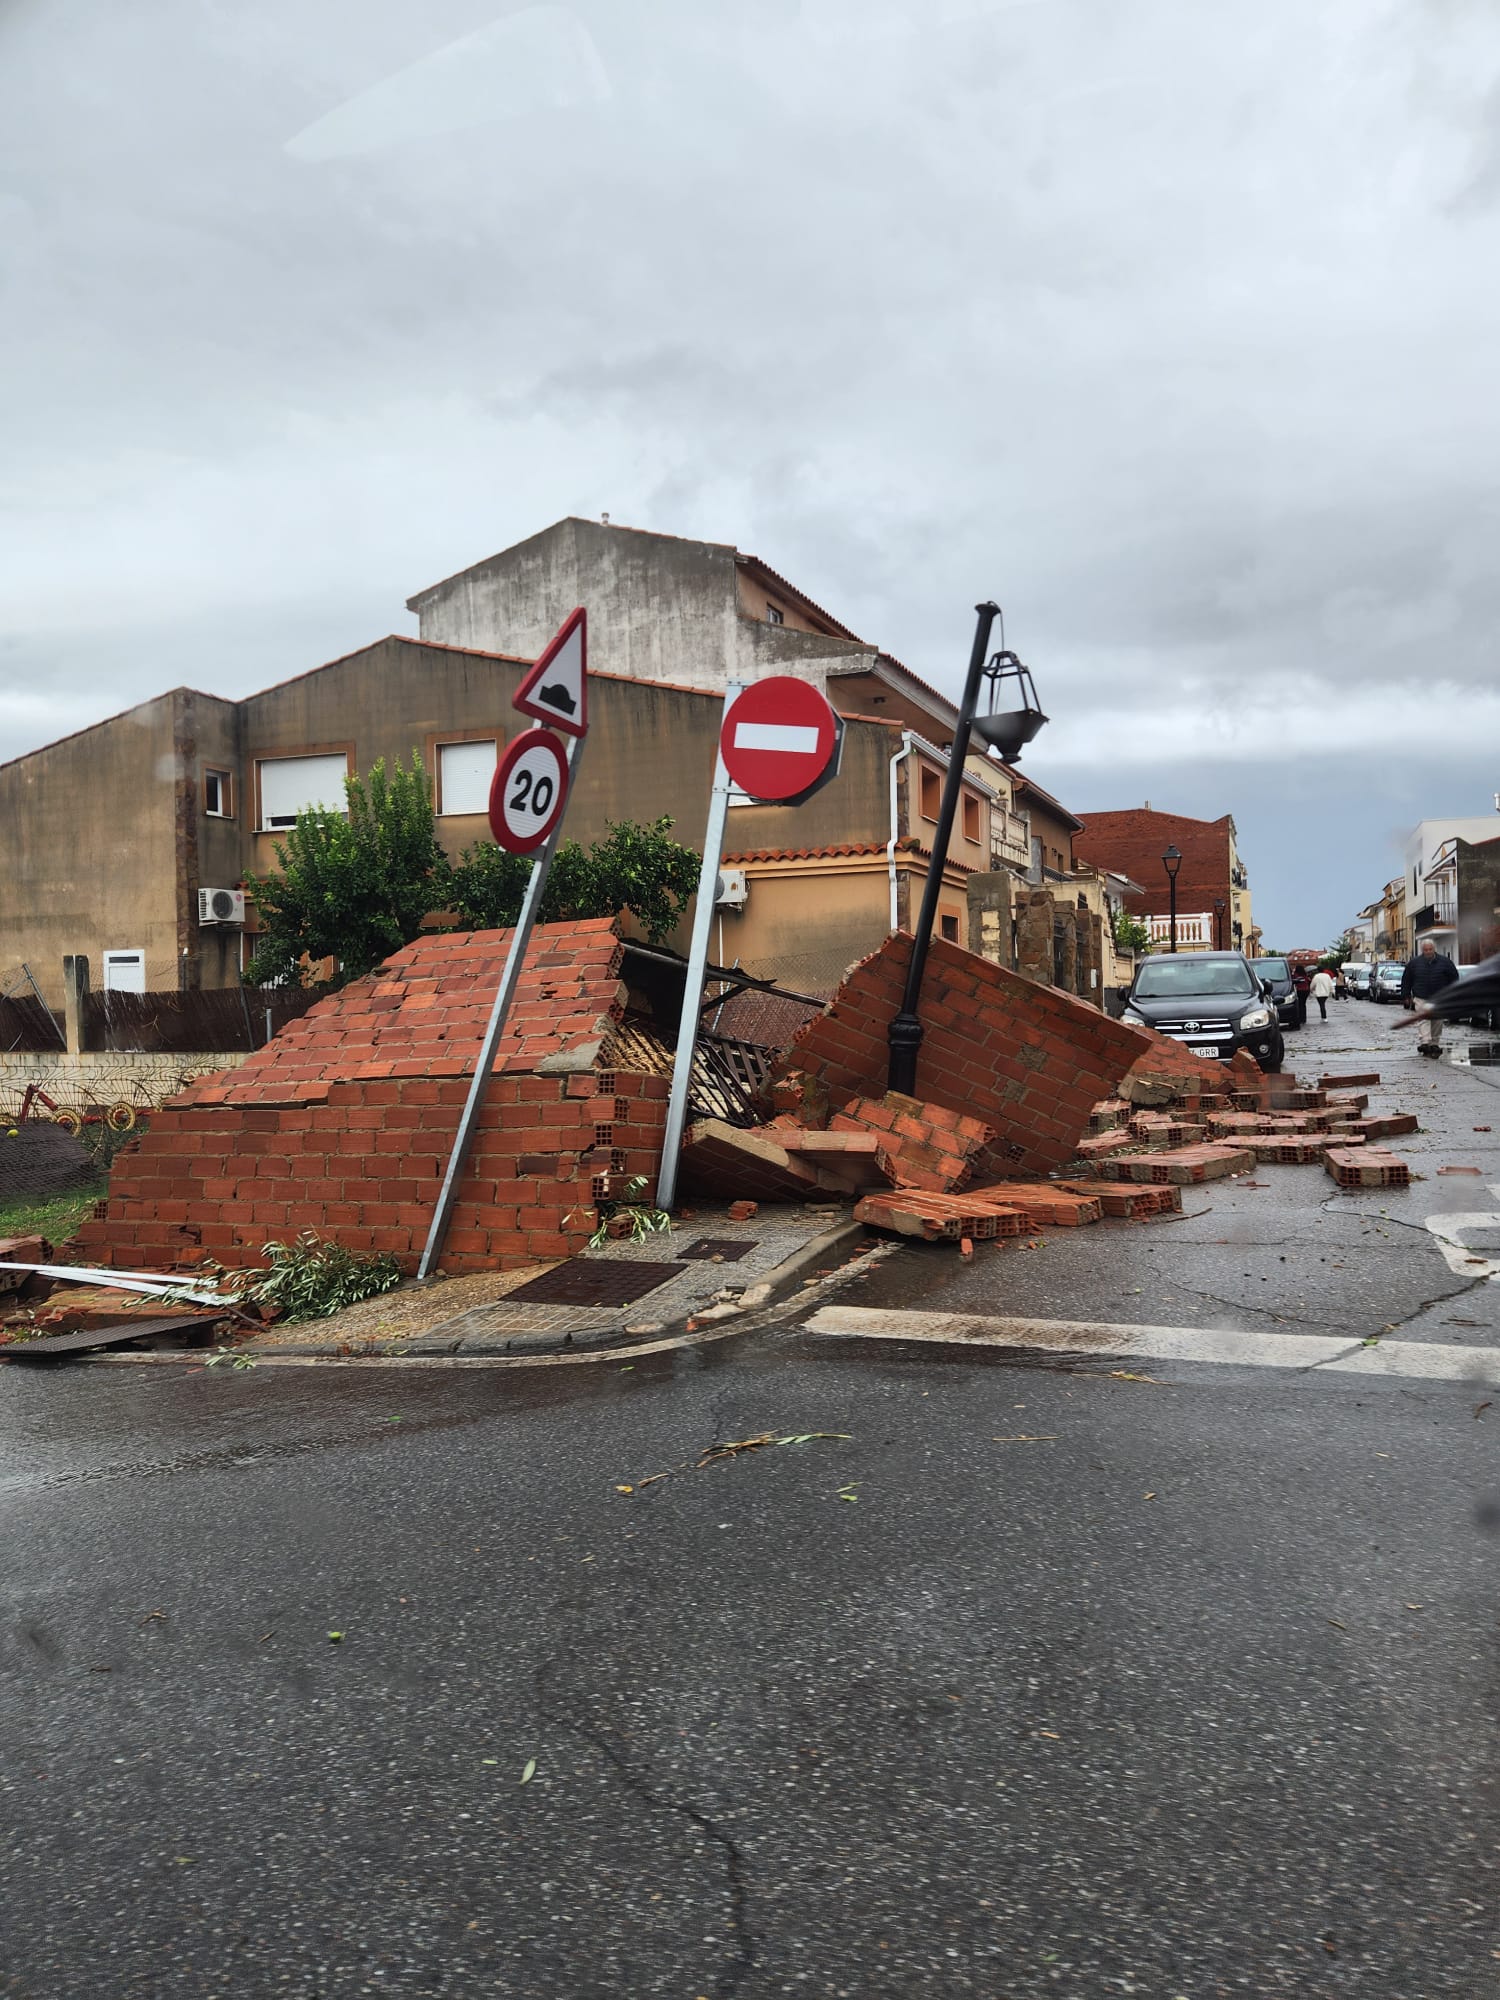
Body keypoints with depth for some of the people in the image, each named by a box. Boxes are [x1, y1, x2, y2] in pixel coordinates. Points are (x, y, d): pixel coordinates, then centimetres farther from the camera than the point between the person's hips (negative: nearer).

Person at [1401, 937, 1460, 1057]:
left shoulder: (1445, 962, 1)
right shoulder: (1414, 963, 1)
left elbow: (1454, 977, 8)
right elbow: (1406, 980, 8)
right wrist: (1406, 996, 5)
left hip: (1439, 998, 2)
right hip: (1421, 998, -1)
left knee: (1437, 1021, 7)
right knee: (1424, 1020, -15)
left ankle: (1434, 1044, 18)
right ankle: (1425, 1043, -22)